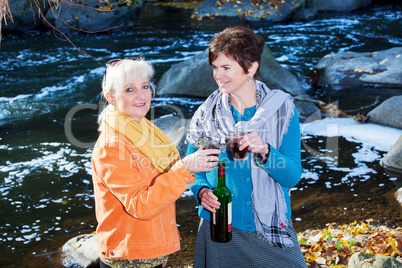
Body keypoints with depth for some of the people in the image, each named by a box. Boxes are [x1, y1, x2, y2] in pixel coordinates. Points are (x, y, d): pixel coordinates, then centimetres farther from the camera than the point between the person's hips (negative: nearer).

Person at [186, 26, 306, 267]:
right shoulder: (206, 114, -2)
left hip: (271, 230, -1)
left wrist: (265, 152, -28)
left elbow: (292, 175, -10)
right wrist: (201, 190, -14)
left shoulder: (281, 109, -7)